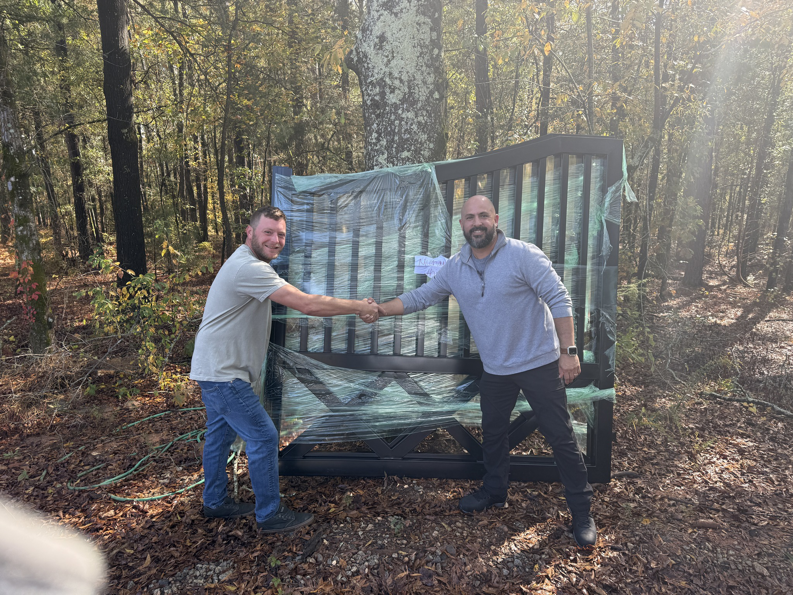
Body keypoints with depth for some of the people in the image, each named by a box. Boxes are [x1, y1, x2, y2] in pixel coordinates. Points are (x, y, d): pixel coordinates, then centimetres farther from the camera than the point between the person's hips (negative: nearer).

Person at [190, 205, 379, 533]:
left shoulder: (249, 264, 13)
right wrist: (358, 307, -18)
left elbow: (298, 301, 12)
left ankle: (215, 503, 37)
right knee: (263, 436, -4)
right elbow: (307, 304, -28)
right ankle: (270, 515, 11)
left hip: (215, 370, 11)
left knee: (221, 434, 21)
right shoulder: (249, 268, -24)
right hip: (223, 373, -11)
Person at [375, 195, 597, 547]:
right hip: (495, 370, 5)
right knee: (493, 434, 19)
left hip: (540, 364, -5)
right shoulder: (454, 269, 1)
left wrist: (568, 351, -18)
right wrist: (380, 310, -5)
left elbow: (559, 300, -15)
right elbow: (420, 297, 6)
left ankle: (581, 512, 21)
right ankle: (494, 492, 42)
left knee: (560, 437, 4)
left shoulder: (524, 255, -15)